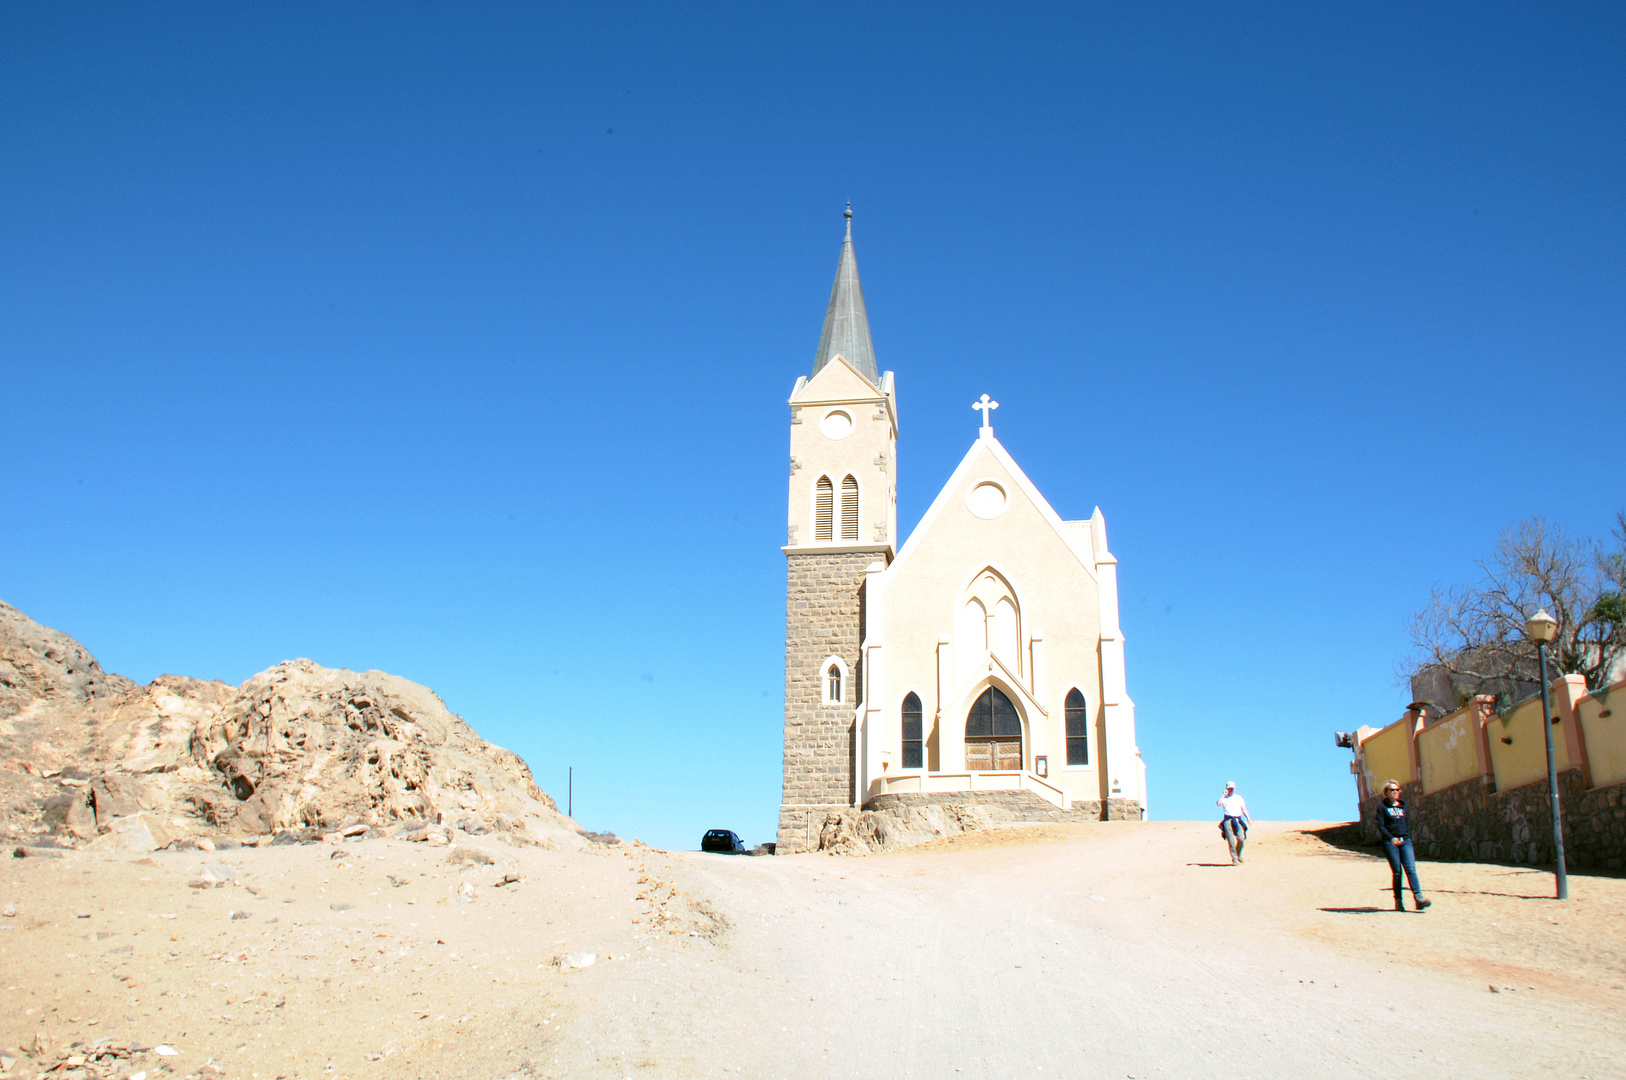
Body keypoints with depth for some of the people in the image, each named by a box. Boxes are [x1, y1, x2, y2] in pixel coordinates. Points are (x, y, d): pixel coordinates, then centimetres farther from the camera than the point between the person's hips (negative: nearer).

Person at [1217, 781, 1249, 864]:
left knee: (1241, 839, -12)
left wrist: (1248, 818, 1)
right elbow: (1218, 804, -9)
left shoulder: (1239, 797, 21)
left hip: (1238, 820, 2)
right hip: (1228, 820, -2)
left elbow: (1243, 808, 16)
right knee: (1231, 841, -8)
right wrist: (1224, 795, -5)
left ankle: (1239, 855, 12)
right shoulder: (1224, 798, 12)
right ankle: (1234, 858, -2)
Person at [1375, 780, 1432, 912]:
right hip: (1390, 842, -3)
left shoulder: (1403, 805, 16)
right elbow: (1380, 825, -4)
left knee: (1411, 868, -12)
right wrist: (1391, 838, -18)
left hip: (1405, 841, 3)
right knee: (1397, 872, -3)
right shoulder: (1382, 806, 2)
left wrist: (1408, 838, 12)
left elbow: (1407, 823, 22)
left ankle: (1418, 898, -21)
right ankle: (1398, 901, 4)